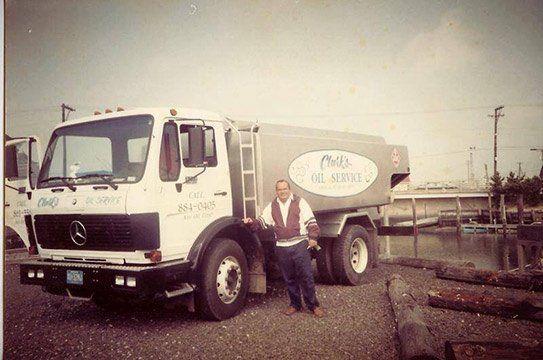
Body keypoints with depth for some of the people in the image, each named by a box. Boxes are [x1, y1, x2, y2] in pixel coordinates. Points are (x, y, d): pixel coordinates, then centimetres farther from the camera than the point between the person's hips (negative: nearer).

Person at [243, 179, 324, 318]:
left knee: (306, 276, -4)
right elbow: (262, 222, 9)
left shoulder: (299, 202, 3)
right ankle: (295, 304, 24)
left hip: (300, 244, -3)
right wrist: (251, 222, -10)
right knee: (289, 278, 11)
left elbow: (311, 221, -1)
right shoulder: (272, 207, 13)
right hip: (282, 247, 4)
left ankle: (313, 305, 6)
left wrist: (313, 237, -8)